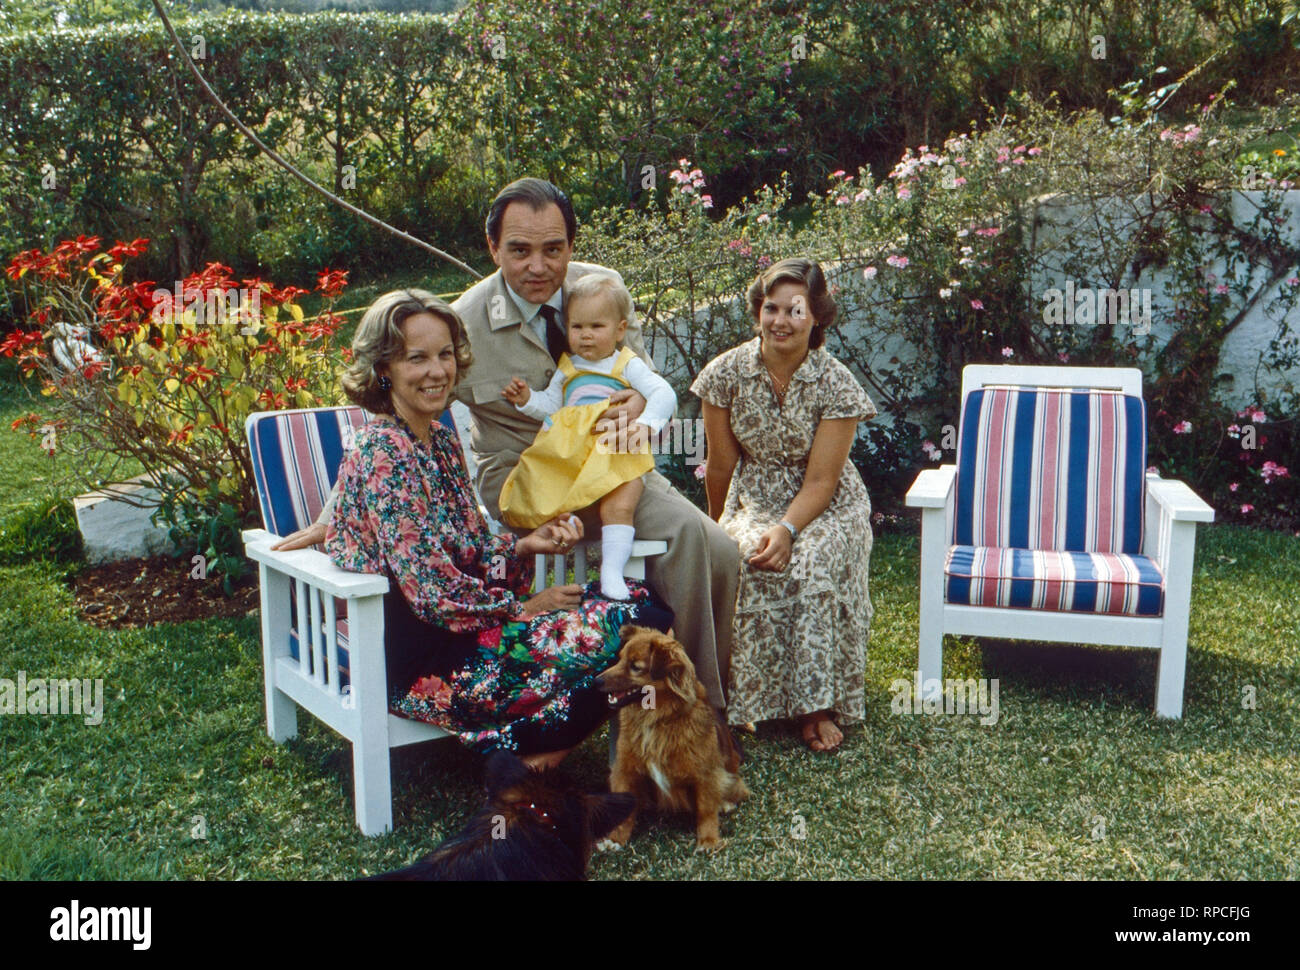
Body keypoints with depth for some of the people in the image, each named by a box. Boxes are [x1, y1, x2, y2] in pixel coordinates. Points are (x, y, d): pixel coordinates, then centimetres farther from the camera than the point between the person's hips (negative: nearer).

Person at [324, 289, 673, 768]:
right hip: (420, 661, -9)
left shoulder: (441, 438, 11)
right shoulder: (382, 456, -17)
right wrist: (524, 608, -8)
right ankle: (528, 760, 1)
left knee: (645, 608, -1)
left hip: (458, 627, 9)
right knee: (622, 634, -18)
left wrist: (527, 545, -5)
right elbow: (434, 594, -20)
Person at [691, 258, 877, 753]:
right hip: (754, 498, 1)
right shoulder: (727, 372, -8)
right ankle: (753, 695, -17)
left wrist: (787, 528, -30)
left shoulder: (836, 383, -13)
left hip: (826, 504, -1)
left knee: (815, 566, -33)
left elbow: (820, 480, -15)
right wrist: (721, 531, 9)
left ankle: (816, 704, -19)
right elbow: (720, 466, 1)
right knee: (749, 562, -32)